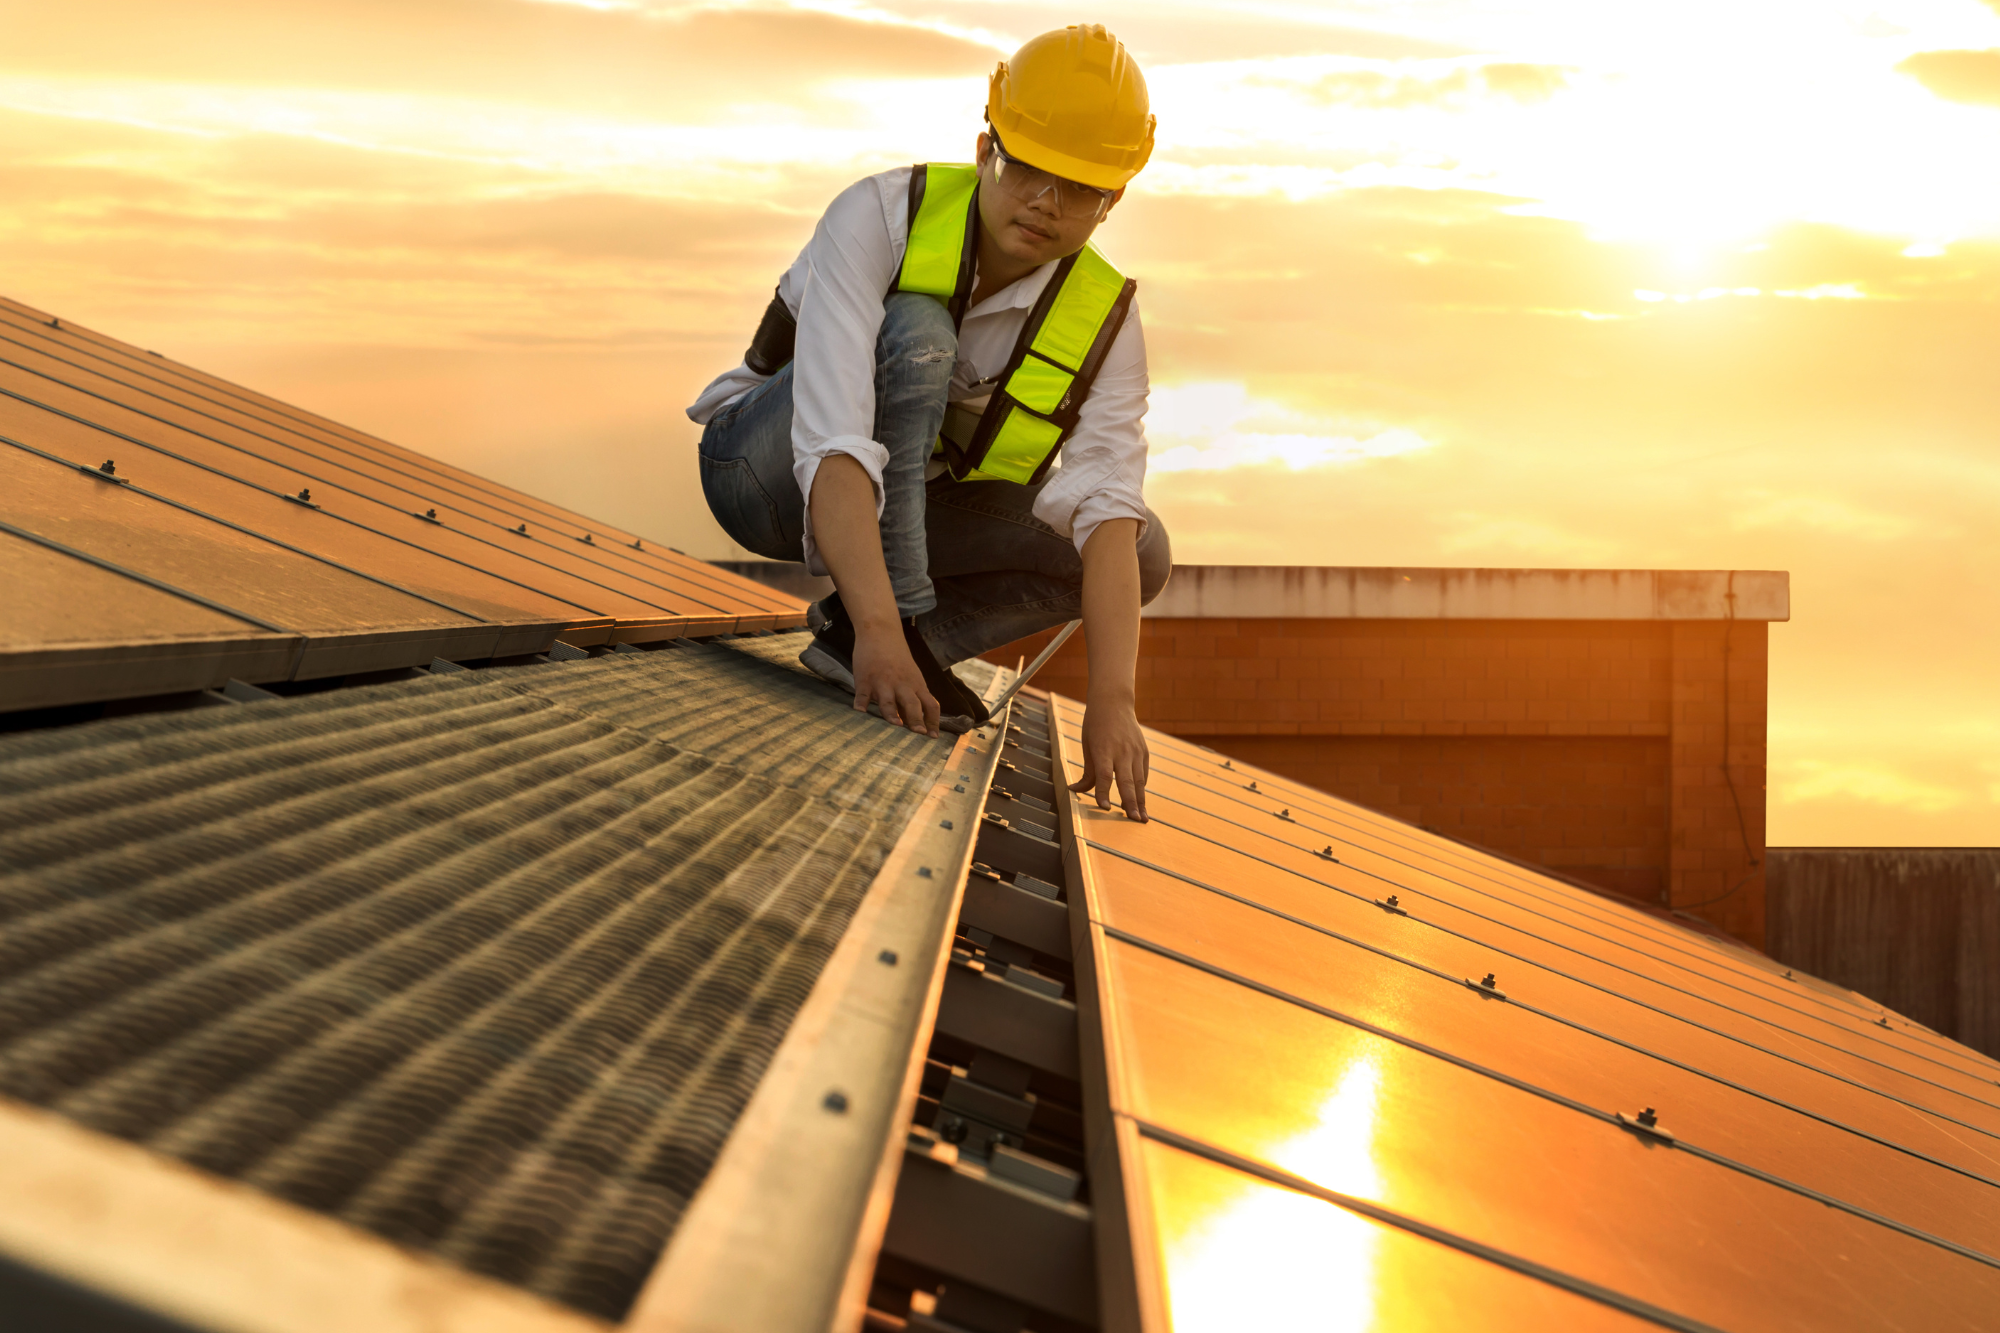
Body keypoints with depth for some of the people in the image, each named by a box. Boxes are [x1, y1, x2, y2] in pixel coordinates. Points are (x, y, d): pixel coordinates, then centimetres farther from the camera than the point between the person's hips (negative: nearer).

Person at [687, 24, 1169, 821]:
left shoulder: (1103, 322, -17)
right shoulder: (881, 218, -29)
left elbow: (1107, 516, -29)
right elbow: (835, 448, -41)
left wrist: (1112, 700, -43)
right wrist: (882, 629, -53)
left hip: (906, 510, 5)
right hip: (767, 471, -5)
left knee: (1142, 555, -14)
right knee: (916, 333, -33)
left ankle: (853, 636, -10)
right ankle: (872, 633, -33)